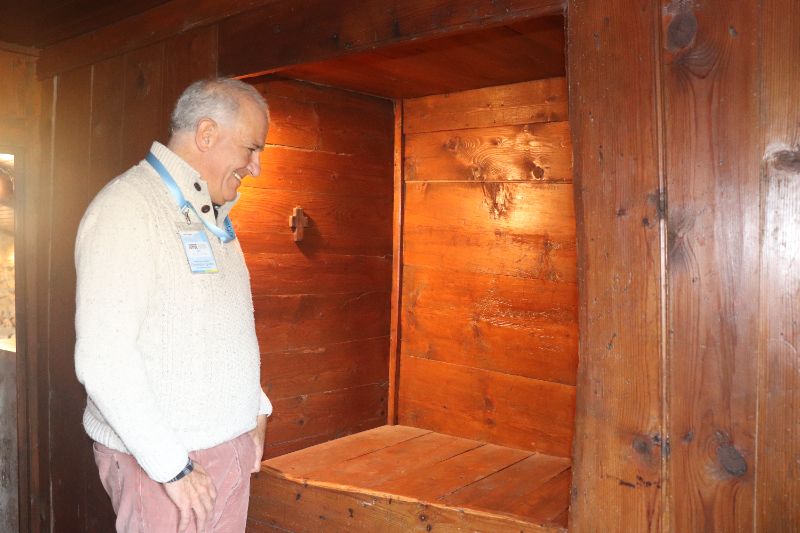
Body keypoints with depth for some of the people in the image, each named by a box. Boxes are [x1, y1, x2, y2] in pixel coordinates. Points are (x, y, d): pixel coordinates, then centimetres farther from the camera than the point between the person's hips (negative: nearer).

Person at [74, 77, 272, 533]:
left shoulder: (213, 214, 12)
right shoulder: (127, 208, -16)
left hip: (233, 452, 8)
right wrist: (174, 467, -19)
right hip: (159, 463, -7)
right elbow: (102, 360, -22)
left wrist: (257, 410, 12)